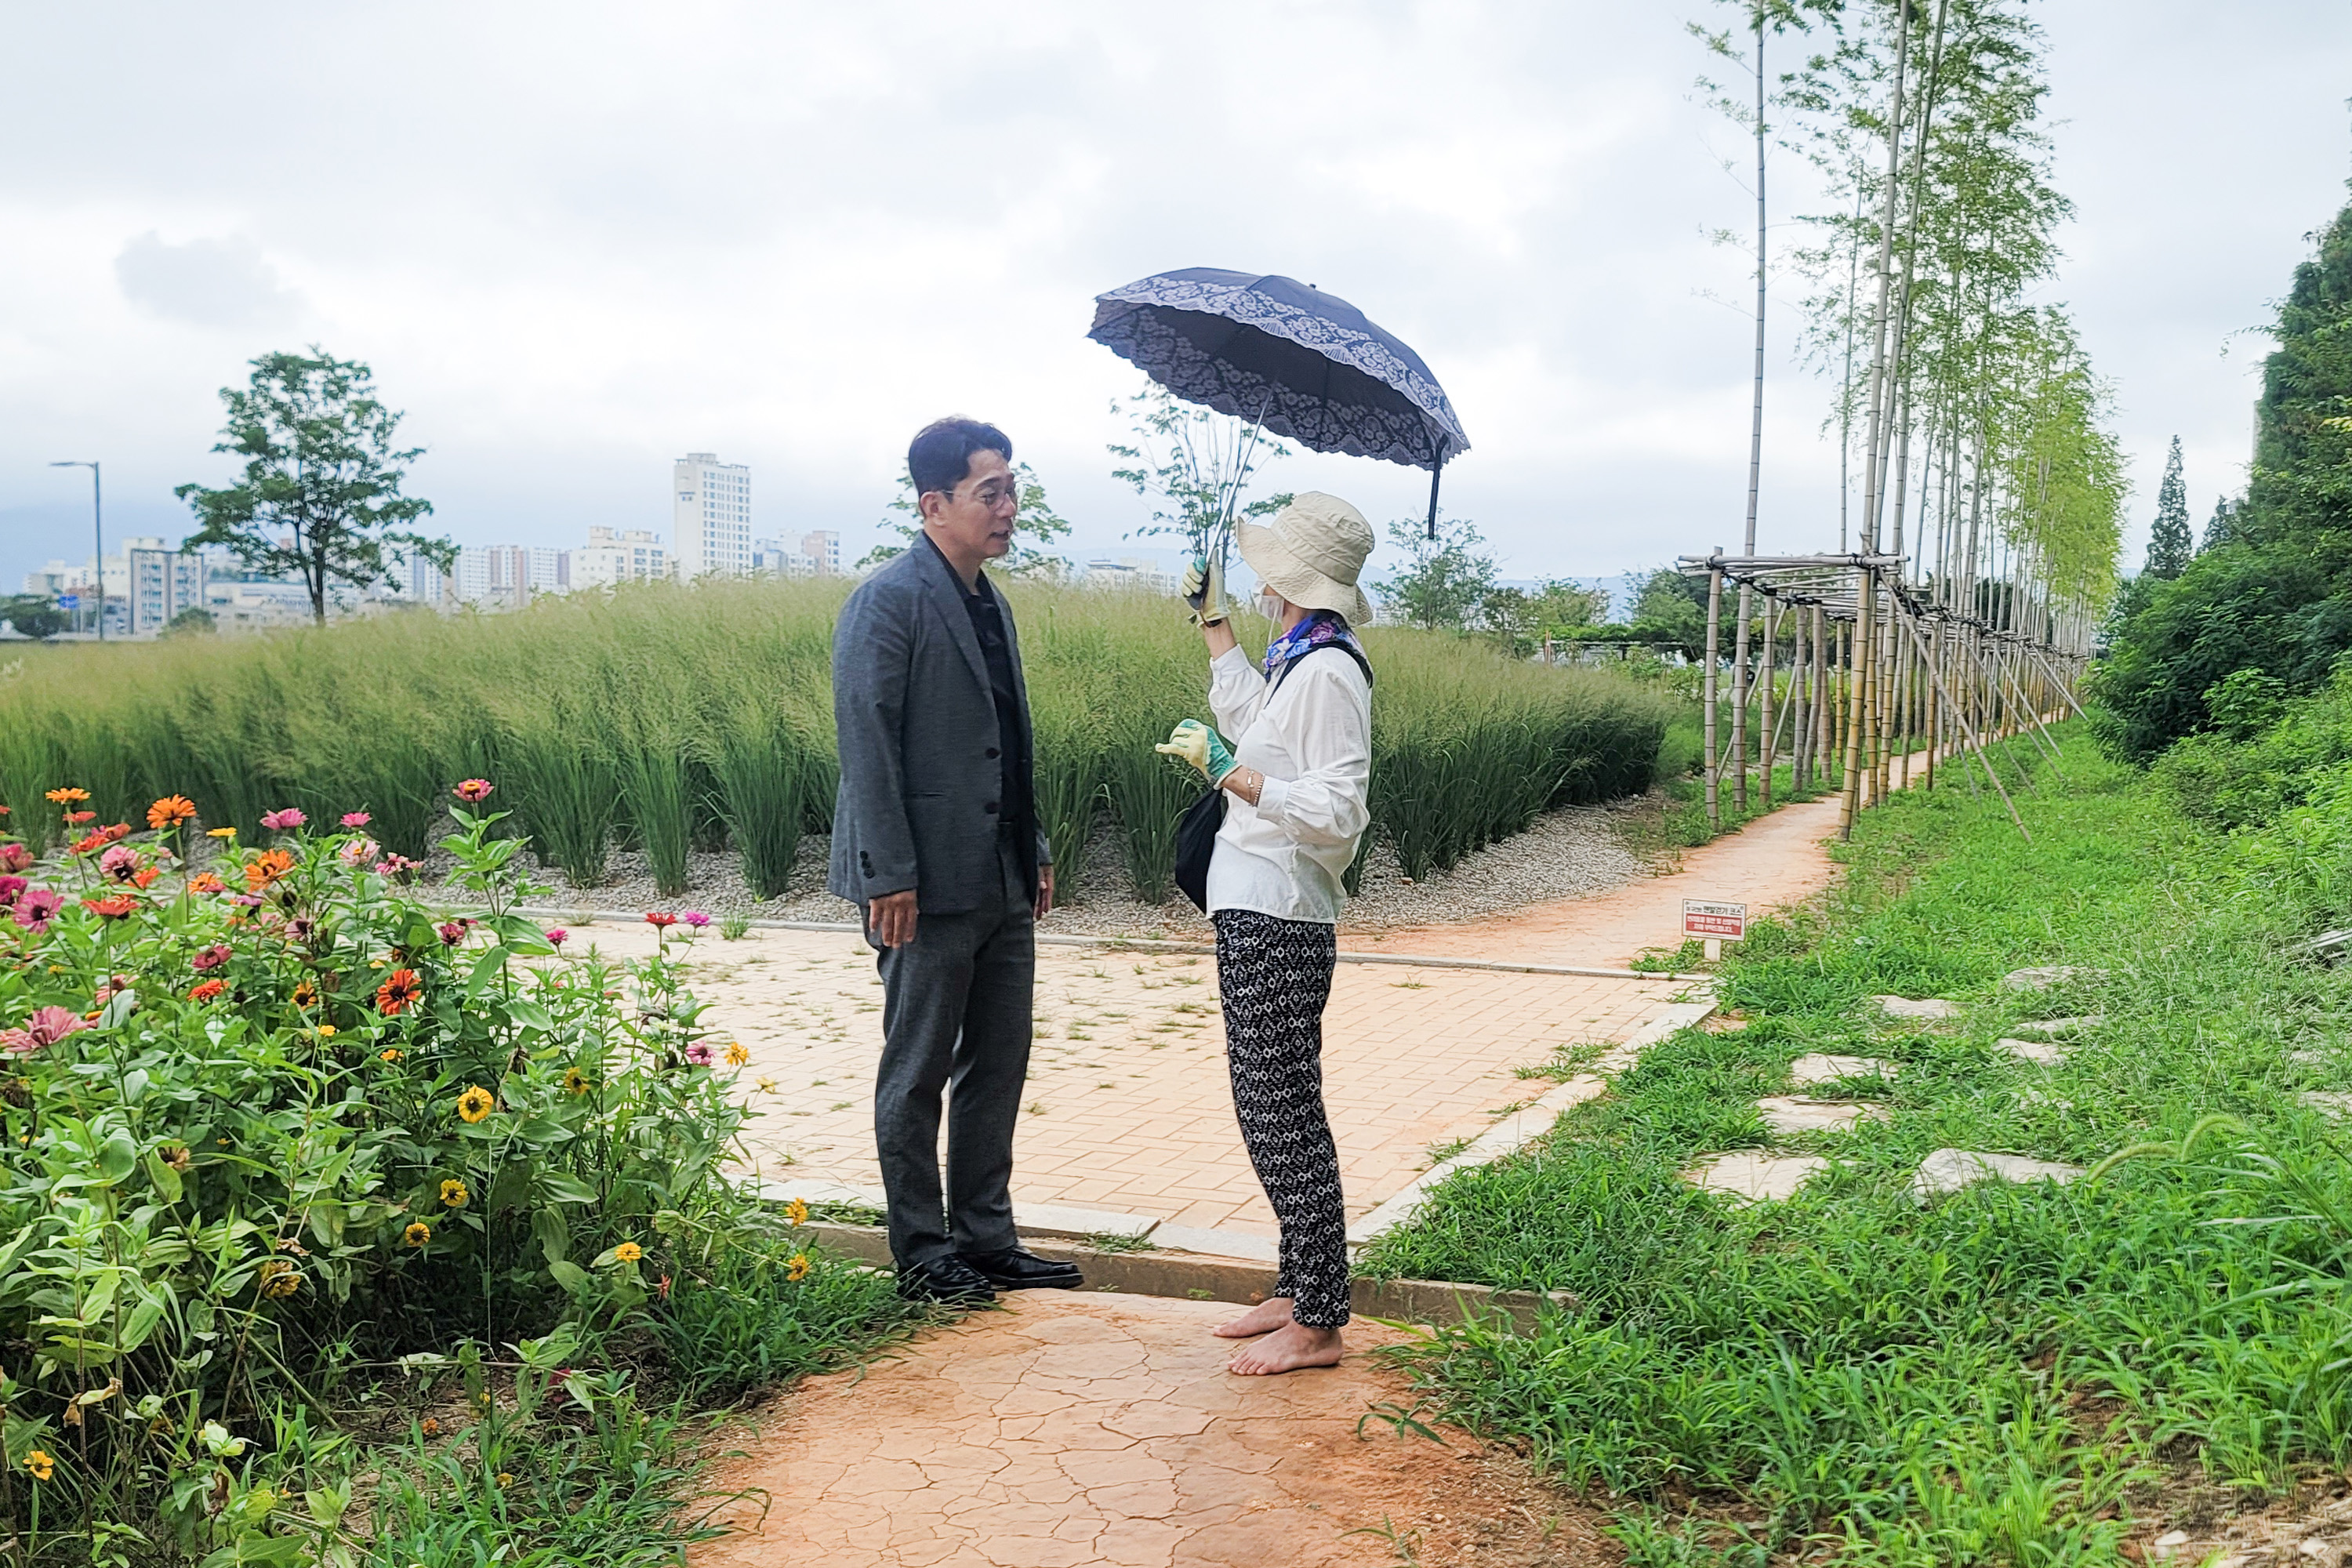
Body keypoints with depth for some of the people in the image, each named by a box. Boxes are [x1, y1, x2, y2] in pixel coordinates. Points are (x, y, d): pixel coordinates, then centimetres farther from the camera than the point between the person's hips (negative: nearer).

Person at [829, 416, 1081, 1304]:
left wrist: (1035, 854, 16)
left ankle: (986, 1240, 25)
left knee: (998, 1065, 13)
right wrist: (890, 879, -20)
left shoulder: (990, 605, 16)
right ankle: (922, 1258, 16)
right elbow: (867, 747, -16)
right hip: (930, 888, -8)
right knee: (919, 1074, 4)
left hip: (1002, 887, 9)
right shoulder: (888, 603, -11)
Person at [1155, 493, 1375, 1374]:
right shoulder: (1299, 659, 14)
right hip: (1257, 913, 11)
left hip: (1278, 926, -11)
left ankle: (1317, 1326, 6)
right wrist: (1211, 622, 37)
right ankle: (1300, 1291, 27)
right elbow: (1249, 721, 35)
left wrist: (1227, 773, -22)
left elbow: (1335, 811, -22)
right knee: (1272, 1109, 16)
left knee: (1283, 1114, -4)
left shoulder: (1327, 672, -17)